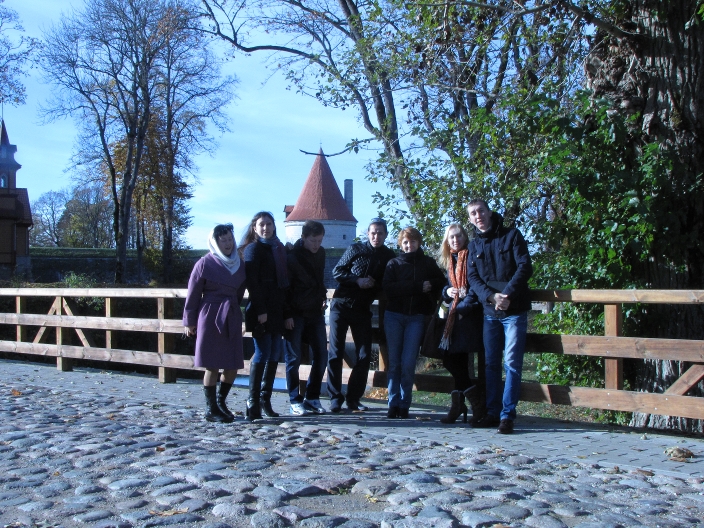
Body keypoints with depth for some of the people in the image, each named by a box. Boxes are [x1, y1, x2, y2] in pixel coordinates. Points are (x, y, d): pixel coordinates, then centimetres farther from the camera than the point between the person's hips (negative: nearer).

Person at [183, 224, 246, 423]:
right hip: (210, 317, -5)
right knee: (213, 366, -1)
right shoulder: (205, 264, -5)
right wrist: (189, 321, 0)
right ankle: (211, 409, 11)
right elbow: (193, 294, -2)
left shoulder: (239, 264, 10)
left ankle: (220, 401, 26)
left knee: (233, 366, 5)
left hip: (232, 319, 5)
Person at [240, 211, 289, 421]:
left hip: (277, 309, 7)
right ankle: (253, 404, -3)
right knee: (262, 354, -8)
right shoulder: (254, 248, -3)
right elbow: (252, 282, -12)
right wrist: (260, 310, -19)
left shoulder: (277, 248, 17)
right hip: (262, 310, -7)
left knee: (275, 354, 7)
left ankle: (265, 399, 16)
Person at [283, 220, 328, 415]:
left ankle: (312, 398, 16)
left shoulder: (321, 253, 7)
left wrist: (323, 297, 7)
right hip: (296, 315, -6)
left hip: (315, 312, 6)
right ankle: (295, 401, 9)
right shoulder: (292, 256, -11)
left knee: (321, 356, 5)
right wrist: (287, 315, -14)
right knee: (294, 358, 0)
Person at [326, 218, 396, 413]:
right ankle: (335, 397, 6)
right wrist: (357, 280, -13)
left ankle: (353, 398, 12)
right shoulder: (356, 249, -1)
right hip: (342, 304, -2)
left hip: (363, 309, 2)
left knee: (364, 355, 1)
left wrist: (375, 286, -11)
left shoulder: (389, 256, 4)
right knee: (335, 352, -1)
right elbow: (337, 272, 0)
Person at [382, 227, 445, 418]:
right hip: (394, 316, 0)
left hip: (416, 317, 0)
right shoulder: (394, 263, 7)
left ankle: (404, 405, 3)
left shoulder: (428, 263, 12)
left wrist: (430, 286, -11)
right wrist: (418, 287, -13)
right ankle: (393, 404, 8)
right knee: (394, 363, 1)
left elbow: (441, 282, 7)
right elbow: (388, 288, -8)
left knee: (408, 363, -6)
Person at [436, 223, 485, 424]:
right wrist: (447, 292, 4)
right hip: (455, 316, 7)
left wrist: (462, 306, -15)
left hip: (471, 315, -7)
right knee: (451, 360, 3)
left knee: (460, 360, -8)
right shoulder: (450, 262, 20)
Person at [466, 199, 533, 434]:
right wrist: (491, 296, -15)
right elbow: (472, 277, 2)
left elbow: (525, 267, -9)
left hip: (515, 310, -4)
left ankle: (507, 415, -4)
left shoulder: (511, 235, 1)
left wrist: (507, 295, -19)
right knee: (491, 363, 7)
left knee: (512, 363, -7)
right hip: (490, 312, 5)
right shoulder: (474, 245, 12)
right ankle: (492, 413, 14)